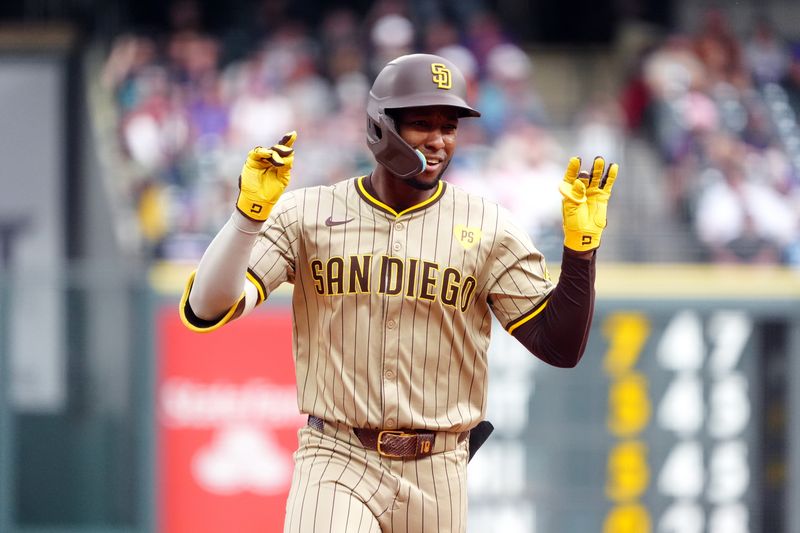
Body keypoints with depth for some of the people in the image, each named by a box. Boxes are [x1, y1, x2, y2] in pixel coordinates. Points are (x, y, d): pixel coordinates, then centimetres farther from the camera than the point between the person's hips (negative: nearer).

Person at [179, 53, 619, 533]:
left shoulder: (487, 229, 4)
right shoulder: (306, 214, 1)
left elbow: (562, 347, 1)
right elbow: (204, 310, -8)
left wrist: (581, 243, -11)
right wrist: (249, 212, -21)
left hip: (435, 475, 2)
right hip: (336, 463, -2)